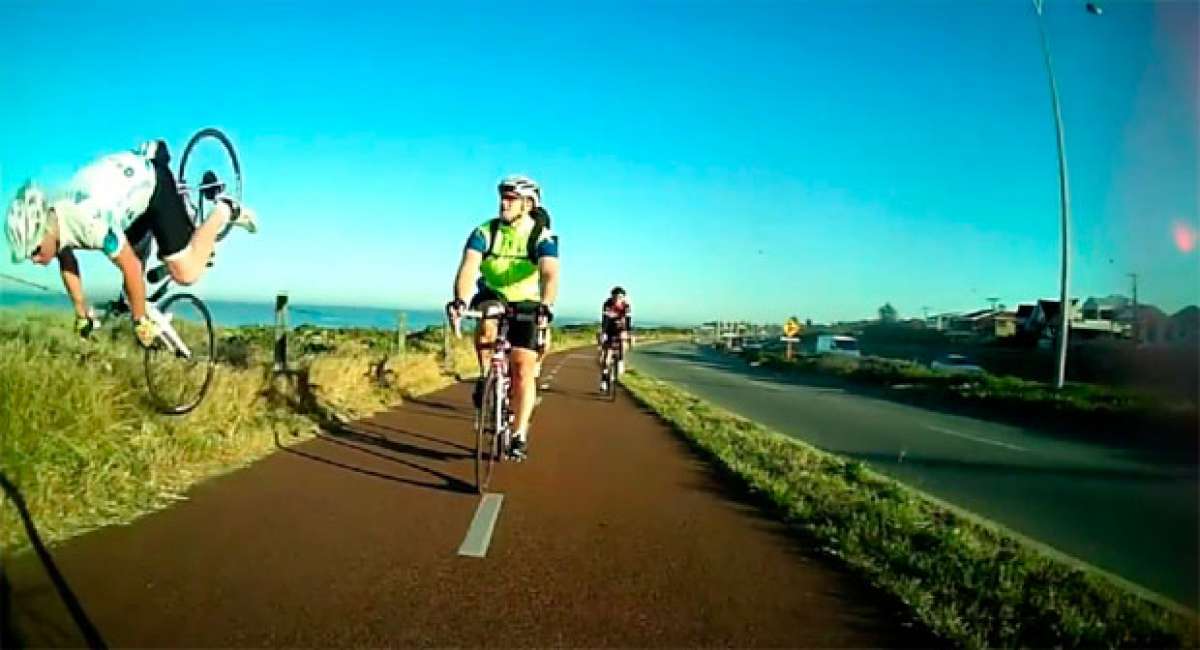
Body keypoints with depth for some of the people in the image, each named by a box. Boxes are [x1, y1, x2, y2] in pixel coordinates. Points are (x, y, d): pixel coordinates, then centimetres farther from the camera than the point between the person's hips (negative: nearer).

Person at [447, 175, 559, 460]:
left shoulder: (543, 236, -20)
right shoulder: (484, 231, -16)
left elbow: (549, 273, -36)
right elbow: (468, 266, -30)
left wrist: (546, 305, -55)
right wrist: (459, 299, -48)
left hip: (526, 304, -1)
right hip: (492, 296, 1)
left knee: (524, 369, -6)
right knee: (486, 323, -35)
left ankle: (520, 434, 7)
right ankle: (486, 377, -11)